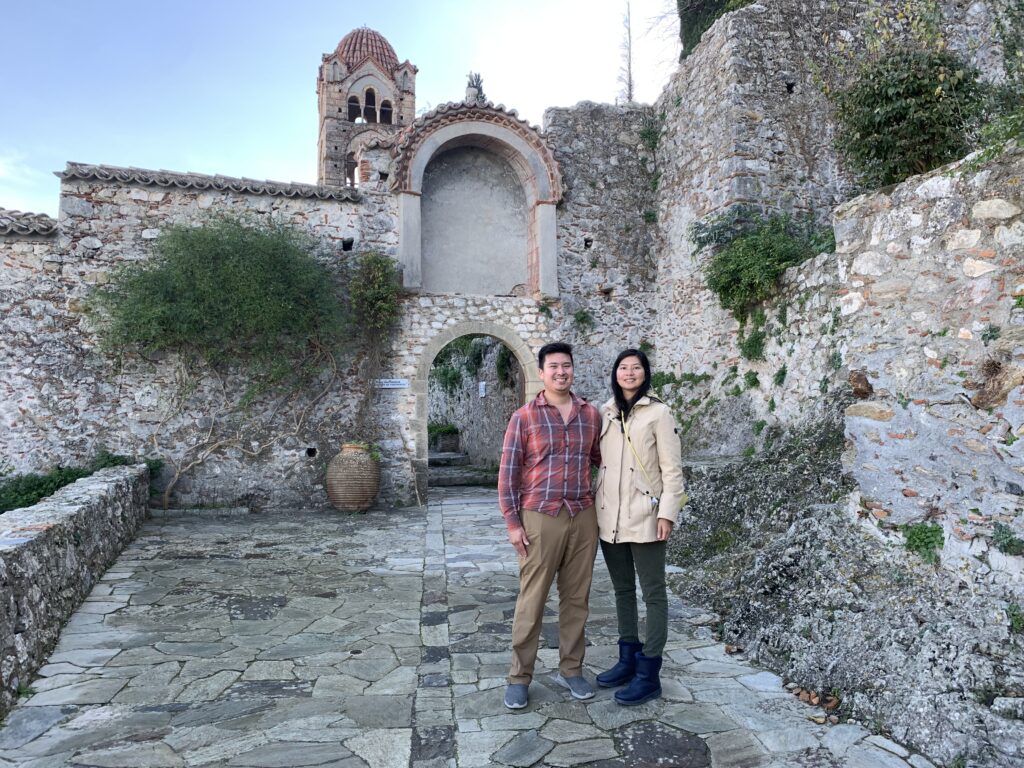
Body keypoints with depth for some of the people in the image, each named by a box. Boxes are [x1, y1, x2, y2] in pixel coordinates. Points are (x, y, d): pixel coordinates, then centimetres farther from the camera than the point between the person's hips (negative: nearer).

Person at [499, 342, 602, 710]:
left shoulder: (591, 415, 7)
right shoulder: (524, 417, -3)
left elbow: (602, 461, 15)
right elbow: (508, 472, -3)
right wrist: (512, 522, -7)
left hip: (583, 517, 3)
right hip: (539, 518, -3)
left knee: (576, 598, 12)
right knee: (531, 600, 4)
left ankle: (570, 669, 28)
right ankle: (519, 677, 18)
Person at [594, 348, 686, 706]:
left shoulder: (658, 412, -6)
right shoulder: (604, 413, 9)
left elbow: (672, 468, -7)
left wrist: (667, 513, -13)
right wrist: (593, 507, 11)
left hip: (644, 517, -5)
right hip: (609, 517, 6)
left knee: (653, 594, 4)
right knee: (622, 590, 16)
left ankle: (649, 674, 13)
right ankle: (627, 659, 30)